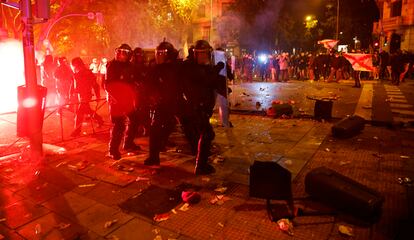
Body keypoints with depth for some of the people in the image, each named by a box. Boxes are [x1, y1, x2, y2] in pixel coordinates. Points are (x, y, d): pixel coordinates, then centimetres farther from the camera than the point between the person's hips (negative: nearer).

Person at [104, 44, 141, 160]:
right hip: (116, 100, -7)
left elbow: (133, 83, 16)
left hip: (128, 99, 7)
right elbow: (107, 85, -13)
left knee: (134, 121, 13)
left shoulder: (129, 66, 10)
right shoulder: (112, 65, -8)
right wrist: (116, 97, -21)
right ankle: (113, 150, 4)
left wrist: (135, 97, 6)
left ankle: (128, 143, 31)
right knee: (118, 125, -8)